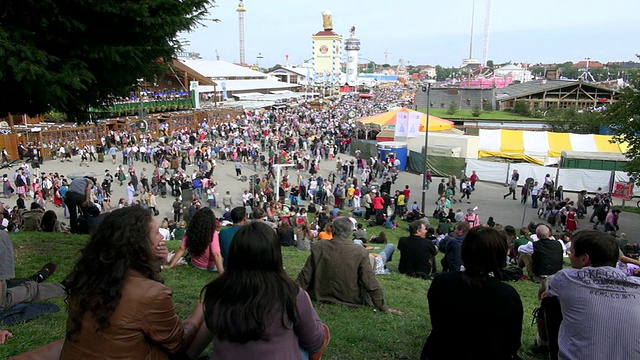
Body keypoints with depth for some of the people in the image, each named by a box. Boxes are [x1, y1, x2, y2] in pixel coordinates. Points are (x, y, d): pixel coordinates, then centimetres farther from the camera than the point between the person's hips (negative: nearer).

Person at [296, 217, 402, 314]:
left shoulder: (319, 247, -12)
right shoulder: (360, 251, -16)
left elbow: (306, 275, -4)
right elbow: (370, 281, -14)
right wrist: (383, 307, -4)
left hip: (323, 297, 2)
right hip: (352, 300, -2)